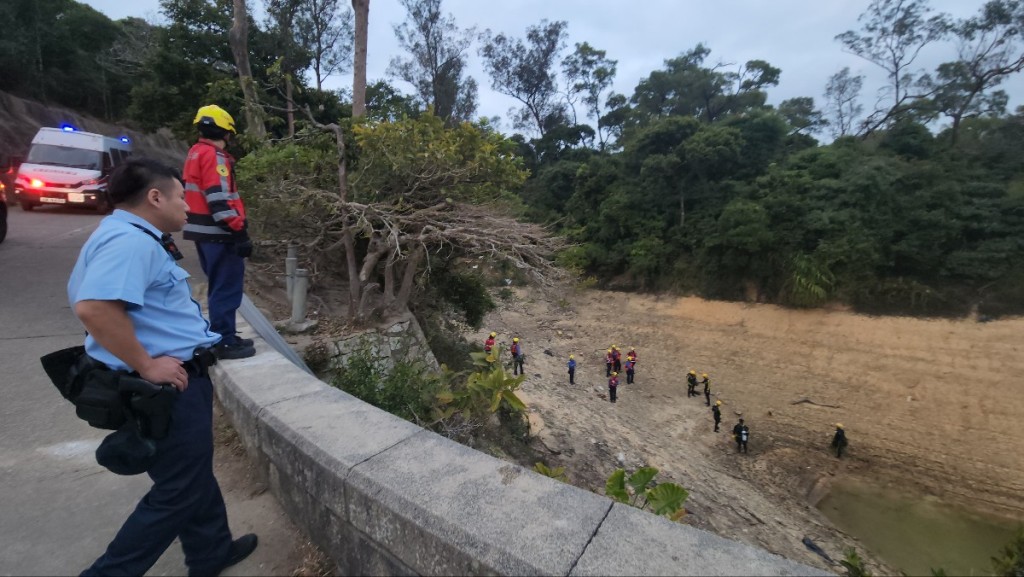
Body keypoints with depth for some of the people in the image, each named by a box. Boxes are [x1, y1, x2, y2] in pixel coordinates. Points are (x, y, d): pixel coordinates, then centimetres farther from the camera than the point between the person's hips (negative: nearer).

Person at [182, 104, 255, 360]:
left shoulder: (196, 153, 19)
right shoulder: (214, 156, -13)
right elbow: (219, 199, -22)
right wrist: (239, 232, -23)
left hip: (203, 231, 10)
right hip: (218, 233, -10)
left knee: (219, 286, 17)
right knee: (227, 287, -5)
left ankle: (221, 336, 26)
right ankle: (224, 342, 0)